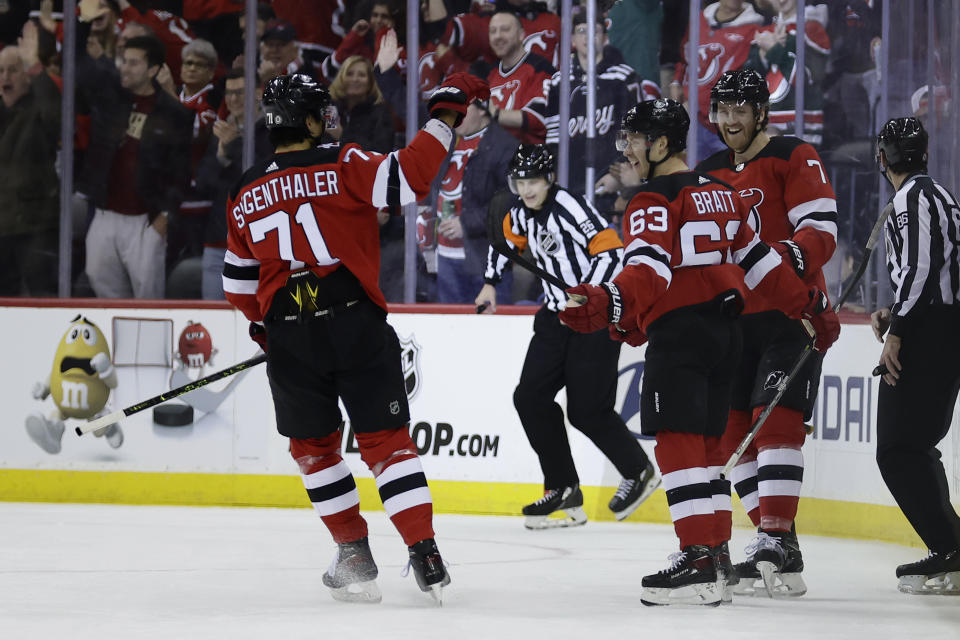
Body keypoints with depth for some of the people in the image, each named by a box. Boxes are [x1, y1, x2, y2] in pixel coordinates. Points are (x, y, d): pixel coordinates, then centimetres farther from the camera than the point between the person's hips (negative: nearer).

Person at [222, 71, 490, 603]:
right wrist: (446, 114, -8)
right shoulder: (340, 166, -4)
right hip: (355, 324, -2)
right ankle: (425, 556, -4)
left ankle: (354, 555, 18)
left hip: (289, 337, 2)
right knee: (386, 439, 3)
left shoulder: (244, 195, 10)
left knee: (314, 445, 19)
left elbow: (239, 282, 18)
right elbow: (407, 178, -17)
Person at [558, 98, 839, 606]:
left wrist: (607, 304, -40)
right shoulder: (719, 193, 19)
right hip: (725, 329, 9)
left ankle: (699, 564, -19)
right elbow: (757, 260, 22)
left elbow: (649, 270, -25)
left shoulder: (655, 201, -9)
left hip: (680, 331, -9)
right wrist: (812, 306, 30)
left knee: (678, 440, -11)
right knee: (705, 440, 15)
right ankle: (715, 554, 18)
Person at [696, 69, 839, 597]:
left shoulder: (794, 158, -5)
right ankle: (776, 537, 7)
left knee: (775, 419, -18)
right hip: (732, 319, 7)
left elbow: (822, 230, -14)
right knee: (732, 429, 1)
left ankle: (777, 543, -22)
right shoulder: (708, 175, 15)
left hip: (791, 312, -7)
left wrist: (792, 256, -33)